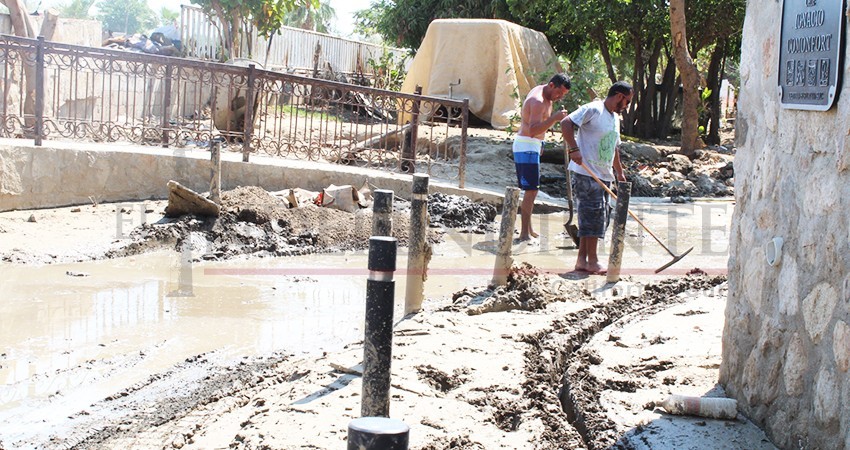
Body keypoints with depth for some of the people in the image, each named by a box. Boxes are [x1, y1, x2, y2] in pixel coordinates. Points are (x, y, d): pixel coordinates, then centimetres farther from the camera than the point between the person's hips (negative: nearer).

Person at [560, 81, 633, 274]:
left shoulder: (615, 118, 19)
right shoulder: (592, 110, -9)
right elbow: (566, 123, -18)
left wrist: (619, 172, 29)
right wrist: (573, 149, -25)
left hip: (604, 176, 9)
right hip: (586, 173, -9)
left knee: (598, 218, 9)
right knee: (593, 214, -9)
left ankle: (582, 260, 15)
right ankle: (592, 261, -3)